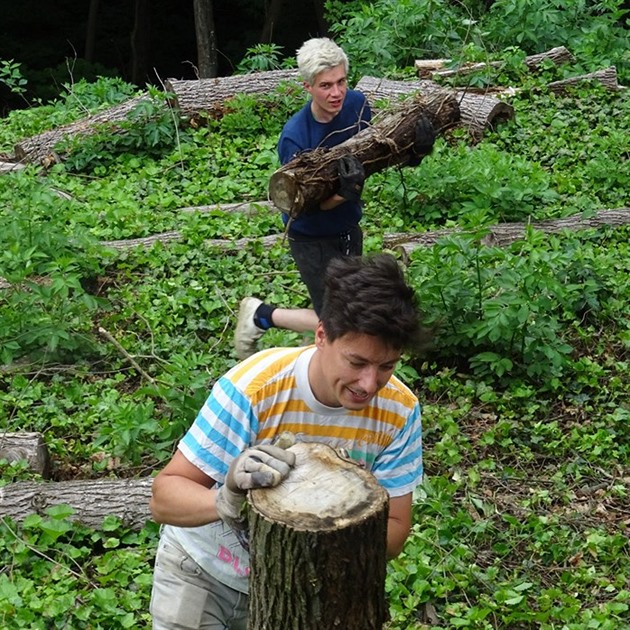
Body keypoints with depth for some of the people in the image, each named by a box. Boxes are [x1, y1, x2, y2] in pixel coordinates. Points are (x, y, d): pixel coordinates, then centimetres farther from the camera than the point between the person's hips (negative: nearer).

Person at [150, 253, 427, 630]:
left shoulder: (398, 411, -19)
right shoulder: (253, 388, -29)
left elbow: (393, 533, -13)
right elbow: (164, 497, -27)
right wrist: (227, 500, -47)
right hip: (203, 568, -2)